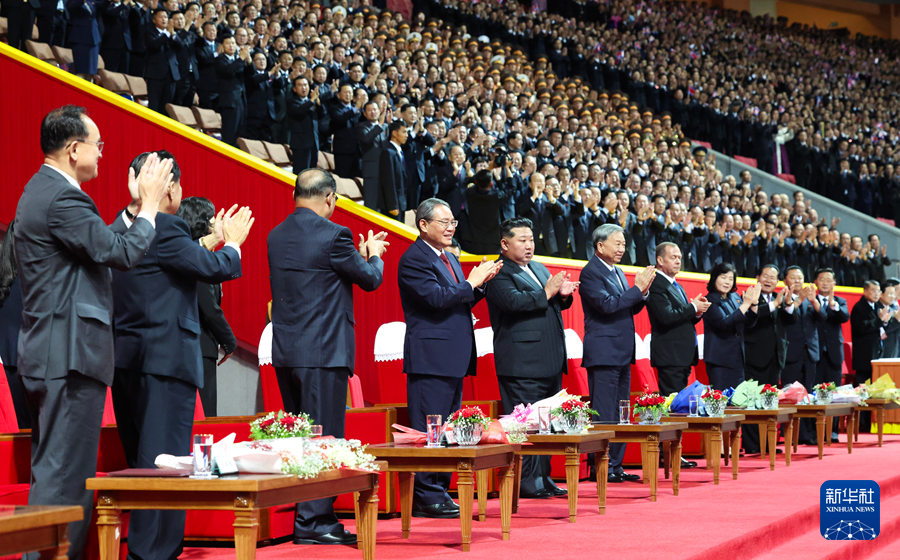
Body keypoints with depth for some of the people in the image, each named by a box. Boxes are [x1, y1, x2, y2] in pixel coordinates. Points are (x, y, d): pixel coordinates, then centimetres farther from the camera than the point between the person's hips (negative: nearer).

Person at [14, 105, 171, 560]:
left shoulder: (41, 190, 17)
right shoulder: (63, 198, -17)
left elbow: (100, 245, 18)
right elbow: (123, 253, -18)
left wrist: (136, 207, 18)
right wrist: (149, 204, -5)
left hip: (48, 352, 11)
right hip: (70, 353, -11)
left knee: (52, 471, 15)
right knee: (65, 475, -9)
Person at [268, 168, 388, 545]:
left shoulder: (276, 236, 10)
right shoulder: (332, 234, -14)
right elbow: (370, 279, -2)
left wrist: (359, 254, 26)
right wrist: (373, 255, 19)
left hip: (285, 351, 8)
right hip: (323, 351, -8)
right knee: (324, 437, -3)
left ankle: (304, 516, 19)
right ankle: (314, 521, -3)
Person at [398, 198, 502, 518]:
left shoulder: (449, 259, 20)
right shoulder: (414, 260, -10)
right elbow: (437, 298, -21)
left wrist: (481, 282, 7)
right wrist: (472, 282, -11)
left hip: (453, 359, 10)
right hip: (430, 357, -10)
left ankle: (439, 492, 17)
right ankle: (426, 498, -6)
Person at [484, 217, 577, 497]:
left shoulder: (540, 269, 21)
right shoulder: (499, 274, -7)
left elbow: (553, 304, 25)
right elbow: (514, 301, -23)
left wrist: (564, 294, 3)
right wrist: (547, 292, -18)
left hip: (550, 362, 9)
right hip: (522, 364, -9)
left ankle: (543, 477, 18)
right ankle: (526, 482, -5)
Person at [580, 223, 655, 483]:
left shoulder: (617, 272, 17)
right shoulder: (590, 273, -10)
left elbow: (631, 308, 20)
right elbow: (607, 304, -21)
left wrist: (643, 292, 1)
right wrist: (637, 289, -16)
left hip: (623, 354, 9)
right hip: (604, 352, -9)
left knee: (620, 414, 10)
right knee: (604, 414, -7)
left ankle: (616, 466, 15)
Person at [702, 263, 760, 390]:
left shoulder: (735, 298, 13)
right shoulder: (710, 300, -8)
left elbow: (750, 322, 12)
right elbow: (724, 323, -21)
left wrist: (754, 303, -5)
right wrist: (745, 304, -20)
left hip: (737, 358, 7)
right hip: (719, 360, -7)